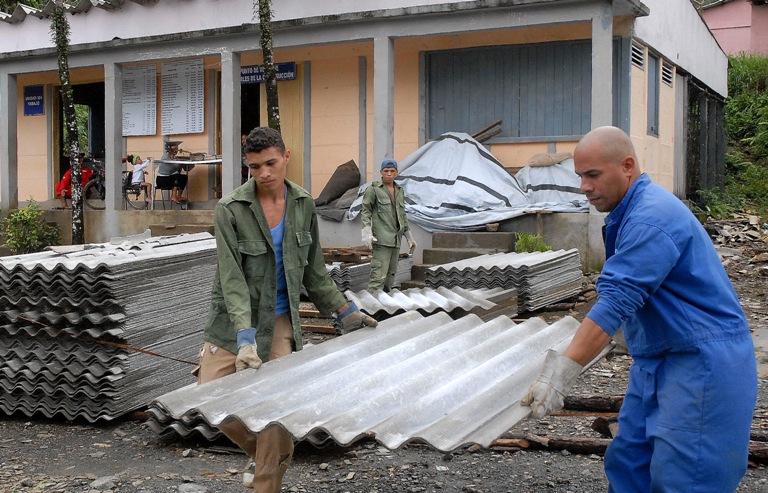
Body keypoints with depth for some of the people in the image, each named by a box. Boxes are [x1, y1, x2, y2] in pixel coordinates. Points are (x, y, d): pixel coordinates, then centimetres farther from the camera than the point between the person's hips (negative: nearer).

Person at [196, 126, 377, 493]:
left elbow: (313, 270, 9)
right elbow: (231, 277, -21)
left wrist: (346, 313, 8)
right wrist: (245, 337, -32)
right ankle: (266, 456, 22)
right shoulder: (230, 209, -15)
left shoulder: (303, 204, -2)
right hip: (233, 321, -1)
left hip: (278, 319, 2)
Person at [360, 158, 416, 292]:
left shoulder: (400, 191, 17)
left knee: (391, 274, 8)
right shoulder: (373, 189, -1)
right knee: (379, 275, -15)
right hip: (381, 239, -7)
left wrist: (409, 237, 24)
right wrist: (366, 233, -15)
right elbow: (366, 211, -3)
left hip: (396, 239, 7)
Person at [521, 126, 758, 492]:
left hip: (702, 363, -10)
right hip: (660, 360, 10)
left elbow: (616, 303, -30)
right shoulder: (628, 213, 12)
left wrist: (561, 374, -33)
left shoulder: (651, 218, -21)